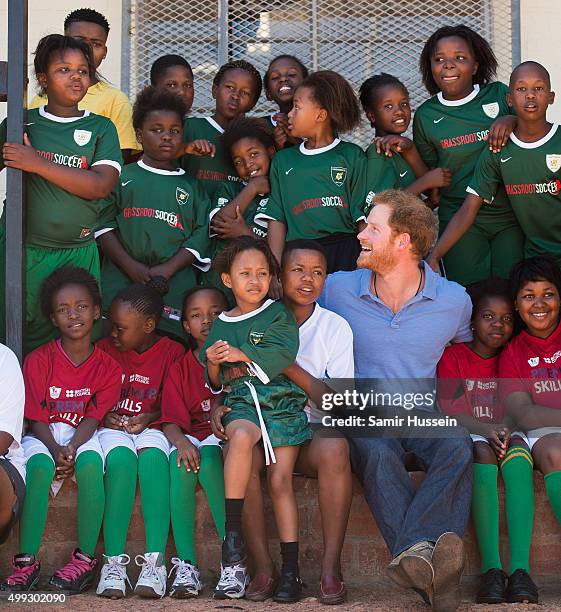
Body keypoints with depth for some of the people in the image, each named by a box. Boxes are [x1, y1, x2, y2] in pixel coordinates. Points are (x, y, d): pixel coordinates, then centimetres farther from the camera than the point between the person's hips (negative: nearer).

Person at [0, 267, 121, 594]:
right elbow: (37, 419, -6)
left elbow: (93, 417, -8)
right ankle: (27, 561, -30)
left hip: (84, 436, 0)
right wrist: (56, 451, -24)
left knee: (90, 462, -34)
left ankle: (86, 557, -27)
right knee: (39, 465, -34)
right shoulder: (39, 360, -3)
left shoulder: (108, 367, 0)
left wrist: (71, 448, -27)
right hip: (45, 436, 0)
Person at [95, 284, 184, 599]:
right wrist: (104, 416, -7)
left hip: (151, 428, -1)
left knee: (153, 455, -37)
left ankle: (156, 561, -40)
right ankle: (114, 561, -37)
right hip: (113, 428, 1)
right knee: (121, 458, -35)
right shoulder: (105, 349, 9)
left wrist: (147, 418, -14)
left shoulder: (171, 351, 3)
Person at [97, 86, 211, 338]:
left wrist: (167, 269, -8)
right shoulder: (123, 177, 11)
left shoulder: (190, 187, 16)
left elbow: (200, 235, 6)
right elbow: (104, 225, 2)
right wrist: (132, 267, -10)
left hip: (175, 287, 1)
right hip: (121, 284, -1)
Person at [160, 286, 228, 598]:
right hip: (193, 437, 2)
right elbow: (172, 421, 0)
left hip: (226, 437, -2)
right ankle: (186, 564, -34)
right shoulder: (180, 369, 11)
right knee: (181, 461, -31)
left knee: (207, 457, -34)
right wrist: (181, 441, -22)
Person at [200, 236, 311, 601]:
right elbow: (215, 384, 20)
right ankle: (233, 540, -35)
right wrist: (214, 365, -1)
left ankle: (291, 567, -5)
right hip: (241, 402, 1)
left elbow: (282, 356, -9)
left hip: (281, 399, -1)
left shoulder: (278, 315, 8)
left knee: (281, 479, -11)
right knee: (241, 436, -34)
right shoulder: (220, 327, 17)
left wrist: (240, 354, -11)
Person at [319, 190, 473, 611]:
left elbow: (469, 350, 26)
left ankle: (414, 554, -52)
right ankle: (424, 554, -53)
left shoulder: (454, 300, 5)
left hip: (424, 417, 1)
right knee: (378, 454, -36)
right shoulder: (337, 290, 4)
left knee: (458, 448, -33)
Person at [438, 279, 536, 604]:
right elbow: (450, 411, -5)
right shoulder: (453, 355, 6)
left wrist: (505, 429, -15)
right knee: (483, 452, -37)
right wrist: (487, 430, -20)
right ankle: (491, 569, -43)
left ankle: (520, 569, -45)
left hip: (506, 434, 2)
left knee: (518, 453, -34)